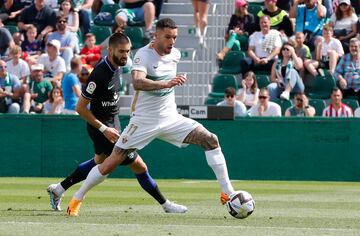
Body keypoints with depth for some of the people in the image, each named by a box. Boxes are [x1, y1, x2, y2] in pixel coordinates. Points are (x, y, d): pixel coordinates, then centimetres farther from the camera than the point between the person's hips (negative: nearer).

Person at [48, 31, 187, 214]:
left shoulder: (117, 67, -2)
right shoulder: (100, 74, -28)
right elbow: (80, 107, -24)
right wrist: (104, 129, -23)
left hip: (113, 122, 10)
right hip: (101, 126, -10)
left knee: (99, 162, 27)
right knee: (139, 166, -7)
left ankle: (59, 189, 39)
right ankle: (165, 204, 6)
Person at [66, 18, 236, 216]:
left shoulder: (175, 54, 2)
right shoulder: (144, 55, -18)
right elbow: (137, 82, -39)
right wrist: (165, 84, -50)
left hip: (171, 118, 5)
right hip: (144, 121, -5)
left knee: (210, 140, -10)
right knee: (111, 163, -6)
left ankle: (227, 193, -4)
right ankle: (77, 198, 12)